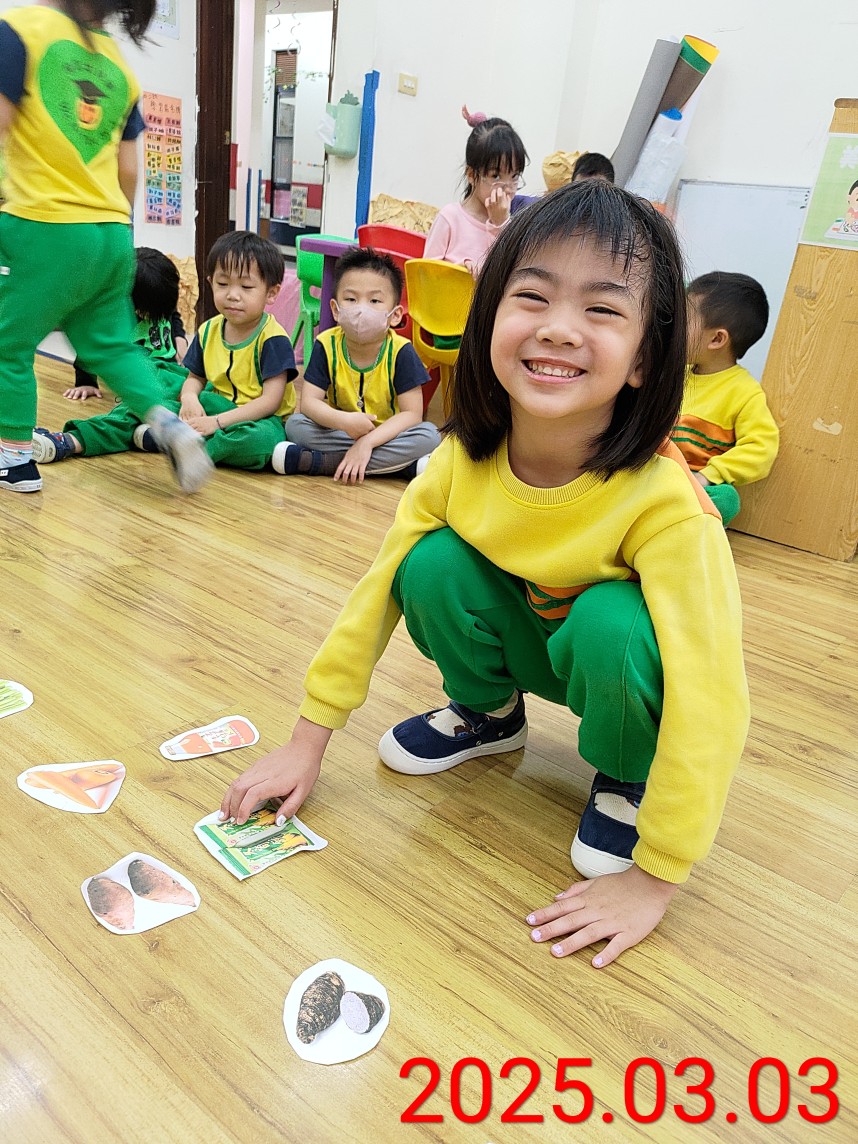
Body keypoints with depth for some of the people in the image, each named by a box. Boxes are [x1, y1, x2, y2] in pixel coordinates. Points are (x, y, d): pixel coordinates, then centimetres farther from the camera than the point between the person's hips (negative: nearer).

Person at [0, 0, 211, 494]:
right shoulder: (119, 66, 14)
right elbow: (129, 172, 16)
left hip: (42, 227, -6)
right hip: (113, 234, 6)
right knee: (111, 344, 17)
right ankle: (170, 425, -1)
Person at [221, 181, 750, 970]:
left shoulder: (665, 503, -35)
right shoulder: (462, 460, -22)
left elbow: (712, 701, -33)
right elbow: (380, 589, -13)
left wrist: (652, 879, -28)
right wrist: (308, 742, -10)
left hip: (620, 659, -3)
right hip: (526, 639, 4)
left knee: (609, 621, -35)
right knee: (433, 564, -22)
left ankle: (627, 780, -3)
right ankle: (487, 712, 8)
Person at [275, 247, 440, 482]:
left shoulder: (400, 352, -15)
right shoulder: (327, 345, -10)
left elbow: (411, 413, -19)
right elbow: (309, 402, -14)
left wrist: (367, 441, -32)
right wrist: (343, 421, -35)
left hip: (387, 433, -1)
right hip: (338, 432, 1)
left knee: (429, 435, -29)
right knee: (295, 425, -21)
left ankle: (316, 461, -29)